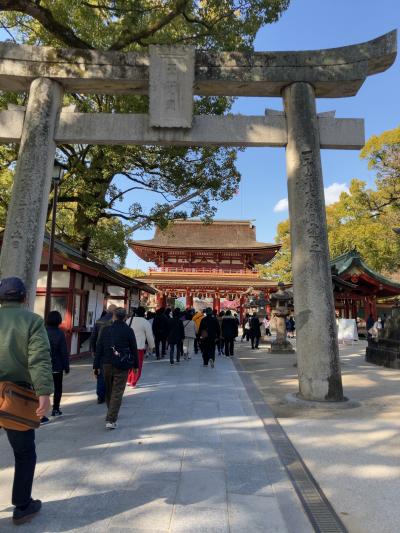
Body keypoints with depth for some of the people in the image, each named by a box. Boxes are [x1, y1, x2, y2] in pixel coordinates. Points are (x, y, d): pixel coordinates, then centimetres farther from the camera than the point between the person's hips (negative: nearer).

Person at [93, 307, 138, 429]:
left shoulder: (106, 330, 0)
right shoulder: (128, 331, -6)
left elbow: (98, 349, 1)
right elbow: (134, 349, -2)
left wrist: (96, 366, 7)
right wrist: (135, 365, 10)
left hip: (107, 364, 3)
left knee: (108, 391, 20)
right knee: (117, 393, 0)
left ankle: (112, 414, 38)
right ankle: (111, 420, -6)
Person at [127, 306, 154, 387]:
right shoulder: (146, 323, -8)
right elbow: (149, 336, -3)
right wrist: (151, 346, 11)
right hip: (139, 347, -4)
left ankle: (128, 380, 23)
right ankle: (133, 383, 12)